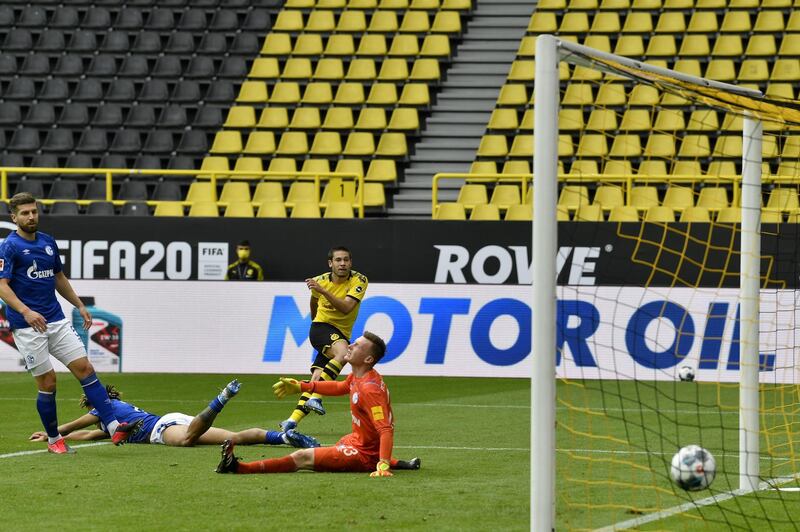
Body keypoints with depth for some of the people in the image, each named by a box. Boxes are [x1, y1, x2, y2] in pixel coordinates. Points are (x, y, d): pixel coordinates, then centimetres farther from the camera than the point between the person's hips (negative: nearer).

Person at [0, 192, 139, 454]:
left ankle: (113, 426, -10)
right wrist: (26, 311, -30)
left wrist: (79, 305, 23)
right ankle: (54, 440, 12)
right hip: (27, 326, -6)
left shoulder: (48, 242, 12)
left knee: (85, 368, -4)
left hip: (56, 320, 6)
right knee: (47, 381, -4)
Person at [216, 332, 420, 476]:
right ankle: (396, 464, 34)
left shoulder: (370, 389, -29)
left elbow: (386, 430, -35)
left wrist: (383, 465, -45)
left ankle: (237, 467, -21)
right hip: (359, 439, 10)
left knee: (302, 457, -16)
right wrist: (301, 387, 20)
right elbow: (339, 387, 24)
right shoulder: (357, 376, 1)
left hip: (364, 454, -10)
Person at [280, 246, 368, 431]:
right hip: (321, 327, -2)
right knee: (343, 352, -34)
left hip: (341, 335, 2)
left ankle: (293, 419, -6)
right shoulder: (320, 281, -4)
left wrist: (324, 291, -32)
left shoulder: (359, 280, -9)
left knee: (317, 379, -8)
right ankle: (315, 398, -43)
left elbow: (346, 308, -24)